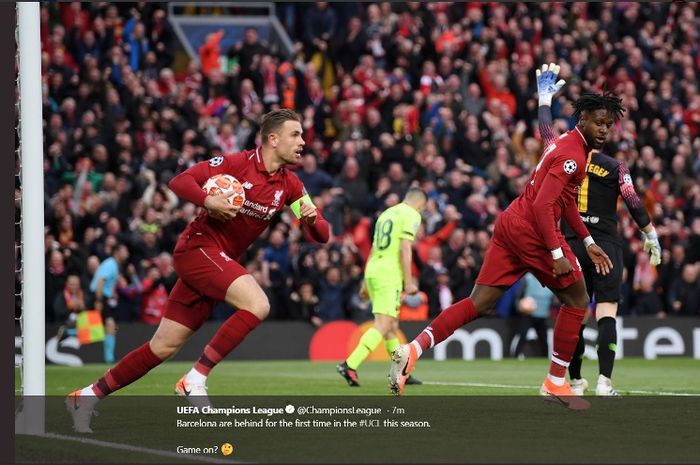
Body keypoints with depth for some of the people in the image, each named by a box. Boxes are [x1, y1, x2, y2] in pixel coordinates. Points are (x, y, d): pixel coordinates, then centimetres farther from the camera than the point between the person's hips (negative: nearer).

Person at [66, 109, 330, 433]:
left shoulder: (289, 185, 6)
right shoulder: (239, 163, -11)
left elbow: (321, 235, 7)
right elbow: (180, 181, -13)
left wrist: (312, 219, -16)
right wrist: (208, 201, -32)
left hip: (220, 263, 7)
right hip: (198, 246, -7)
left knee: (163, 347, 6)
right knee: (257, 304, -26)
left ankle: (88, 397, 15)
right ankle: (195, 380, -20)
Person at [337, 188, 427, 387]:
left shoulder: (387, 213, 22)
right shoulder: (412, 215, -2)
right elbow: (404, 249, -13)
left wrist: (366, 281, 26)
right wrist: (408, 281, -14)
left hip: (372, 272, 9)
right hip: (390, 274, -9)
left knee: (392, 325, 15)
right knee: (383, 325, -14)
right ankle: (350, 365, -28)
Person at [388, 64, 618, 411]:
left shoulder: (567, 144, 18)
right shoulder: (572, 154, -14)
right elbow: (542, 205, -22)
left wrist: (588, 242, 29)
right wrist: (557, 253, -23)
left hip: (510, 225, 9)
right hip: (530, 230, -9)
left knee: (479, 304, 2)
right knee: (576, 301, 6)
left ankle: (412, 351, -12)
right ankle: (556, 383, 10)